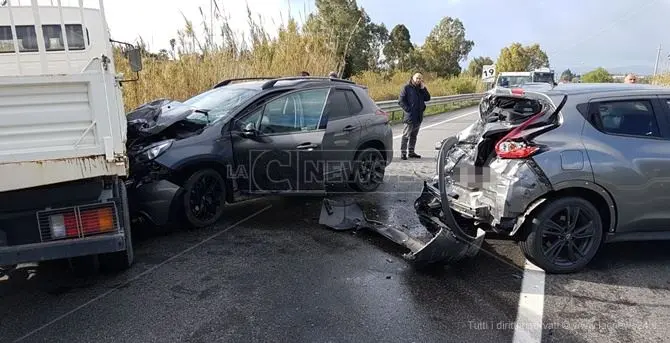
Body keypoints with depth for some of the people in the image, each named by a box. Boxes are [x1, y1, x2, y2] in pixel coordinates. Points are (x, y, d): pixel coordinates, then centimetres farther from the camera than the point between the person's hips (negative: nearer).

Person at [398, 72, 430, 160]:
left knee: (414, 135, 14)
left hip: (419, 117, 7)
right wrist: (408, 110, -17)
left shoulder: (421, 89, 15)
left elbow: (427, 98, 7)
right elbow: (401, 101, -10)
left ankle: (411, 152, 23)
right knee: (406, 135, -4)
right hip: (410, 116, -7)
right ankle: (403, 152, -1)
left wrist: (423, 88, -3)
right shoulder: (406, 88, -5)